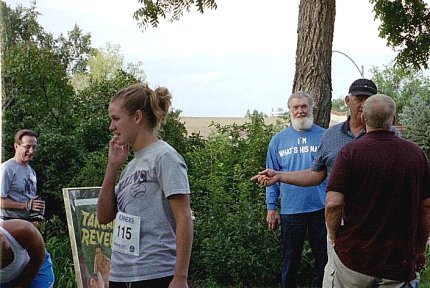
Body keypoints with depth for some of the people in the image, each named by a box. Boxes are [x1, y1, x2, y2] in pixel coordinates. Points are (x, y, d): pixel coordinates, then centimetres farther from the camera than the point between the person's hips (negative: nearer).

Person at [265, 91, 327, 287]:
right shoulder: (279, 140, 5)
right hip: (290, 211, 1)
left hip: (321, 209, 0)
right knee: (290, 262, 10)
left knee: (324, 259, 11)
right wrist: (271, 208, 2)